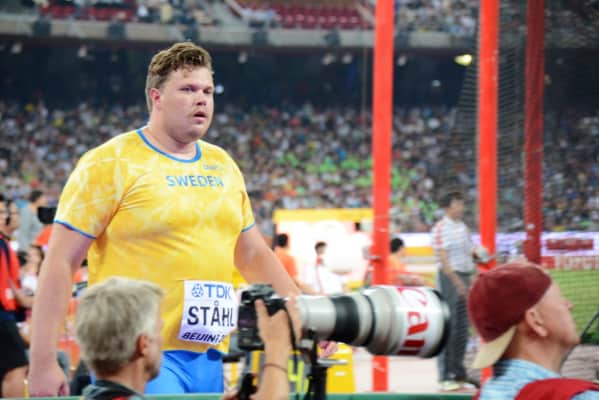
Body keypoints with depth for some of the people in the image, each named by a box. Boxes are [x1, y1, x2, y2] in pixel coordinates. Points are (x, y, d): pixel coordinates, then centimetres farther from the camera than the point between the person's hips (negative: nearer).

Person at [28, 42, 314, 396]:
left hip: (209, 357, 7)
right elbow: (60, 263, -8)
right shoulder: (110, 164, -5)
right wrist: (43, 364, -14)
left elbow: (254, 255, 25)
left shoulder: (223, 166, 15)